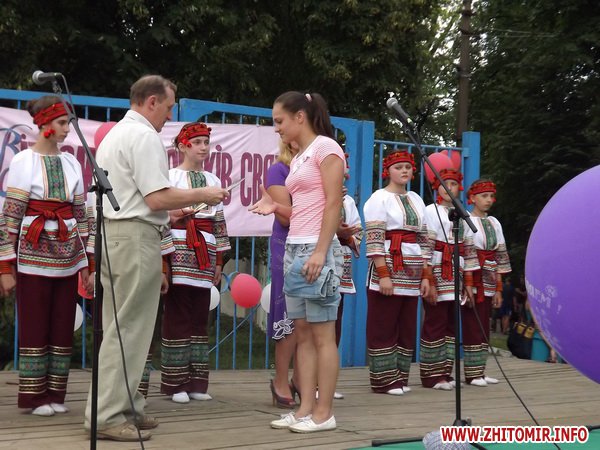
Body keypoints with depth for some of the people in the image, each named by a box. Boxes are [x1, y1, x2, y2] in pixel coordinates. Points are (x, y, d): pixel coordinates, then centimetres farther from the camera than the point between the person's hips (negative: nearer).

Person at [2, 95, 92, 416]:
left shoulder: (71, 163, 9)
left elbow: (80, 213, 12)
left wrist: (86, 260, 10)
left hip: (67, 255, 5)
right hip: (34, 256, -5)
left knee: (63, 325, 7)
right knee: (34, 325, 2)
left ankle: (55, 394, 16)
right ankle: (33, 396, 10)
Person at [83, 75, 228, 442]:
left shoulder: (114, 134, 20)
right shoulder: (144, 136, -11)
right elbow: (157, 197, -18)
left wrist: (171, 213, 24)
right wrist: (201, 195, -6)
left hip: (111, 231, 10)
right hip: (136, 236, -10)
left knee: (120, 327, 13)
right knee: (129, 329, -6)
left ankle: (123, 406, 19)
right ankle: (108, 416, -4)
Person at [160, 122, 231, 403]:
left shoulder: (213, 180, 17)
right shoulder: (171, 176, 1)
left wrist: (218, 260, 16)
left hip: (205, 253, 5)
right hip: (179, 248, -5)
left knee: (200, 318, 5)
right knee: (177, 317, -4)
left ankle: (196, 382, 9)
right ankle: (175, 383, 1)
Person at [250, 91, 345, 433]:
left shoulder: (325, 147, -6)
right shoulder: (298, 159, 19)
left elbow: (333, 204, -13)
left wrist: (321, 251, -20)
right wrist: (275, 207, 2)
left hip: (315, 250, -9)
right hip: (295, 249, 9)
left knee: (323, 335, -5)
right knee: (303, 334, 7)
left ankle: (324, 413, 0)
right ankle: (306, 409, 11)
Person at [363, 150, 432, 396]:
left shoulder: (416, 200, 17)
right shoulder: (379, 198, -4)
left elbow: (423, 239, 15)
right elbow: (374, 240, -13)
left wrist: (426, 275, 8)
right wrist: (383, 274, -20)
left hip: (412, 274, 7)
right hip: (388, 269, -7)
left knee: (407, 327, 9)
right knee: (383, 327, -2)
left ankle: (400, 377, 15)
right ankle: (384, 379, 3)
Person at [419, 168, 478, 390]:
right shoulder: (431, 212, -2)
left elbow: (468, 251, 17)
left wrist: (468, 282, 12)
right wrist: (428, 281, -17)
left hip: (456, 279, 6)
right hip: (437, 275, -6)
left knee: (451, 325, 7)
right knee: (435, 325, -5)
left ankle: (445, 372, 13)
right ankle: (431, 375, 1)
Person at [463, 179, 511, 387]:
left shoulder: (494, 223, 13)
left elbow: (500, 256, 13)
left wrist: (498, 288, 10)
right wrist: (468, 284, -17)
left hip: (489, 283, 6)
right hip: (471, 280, -6)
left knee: (484, 328, 8)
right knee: (473, 327, -5)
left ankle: (480, 371, 13)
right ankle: (473, 374, -1)